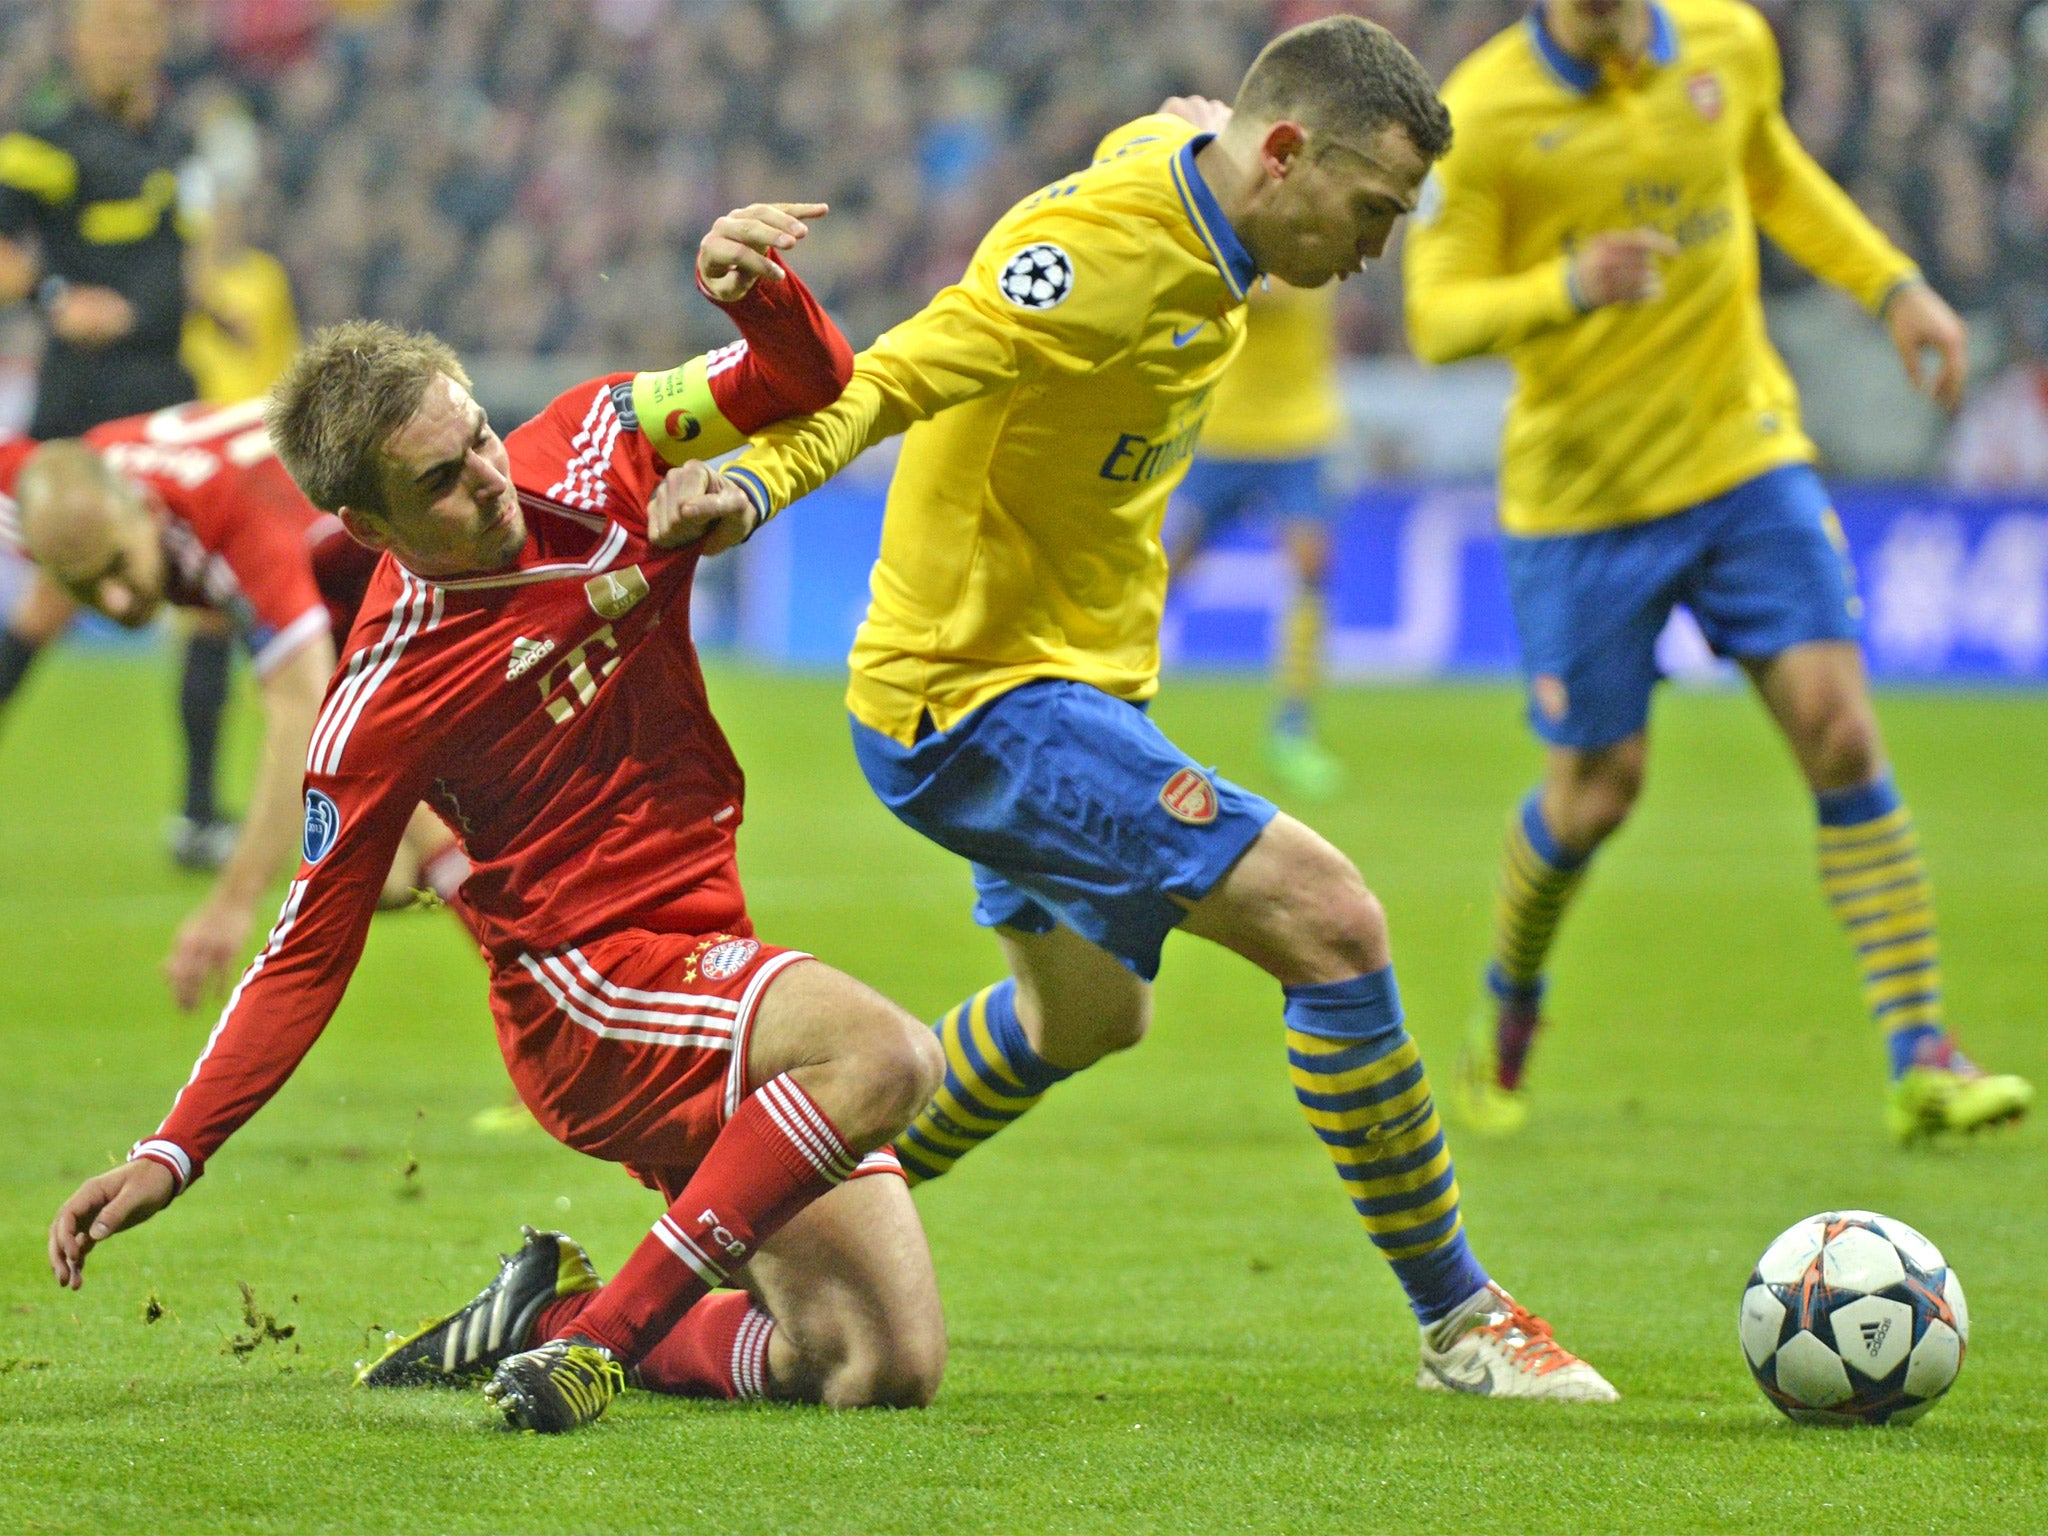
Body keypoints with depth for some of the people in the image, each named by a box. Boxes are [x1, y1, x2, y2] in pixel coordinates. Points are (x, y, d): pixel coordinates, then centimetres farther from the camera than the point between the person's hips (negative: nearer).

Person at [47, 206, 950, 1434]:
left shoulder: (596, 449, -1)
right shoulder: (380, 705, -14)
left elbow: (809, 388, 8)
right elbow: (310, 952, -7)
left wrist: (763, 294, -15)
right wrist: (175, 1152, -14)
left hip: (709, 952, 6)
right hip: (589, 985, -6)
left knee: (891, 1369, -3)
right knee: (886, 1055, -35)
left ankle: (548, 1316, 13)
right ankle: (604, 1335, -27)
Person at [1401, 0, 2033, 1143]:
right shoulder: (1486, 110, -14)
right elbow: (1437, 316, -14)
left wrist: (1896, 286, 11)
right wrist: (1565, 288, -33)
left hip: (1746, 454, 3)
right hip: (1581, 492, -3)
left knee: (1838, 725, -11)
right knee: (1597, 792, 4)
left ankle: (1923, 1060, -10)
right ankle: (1510, 1016, 35)